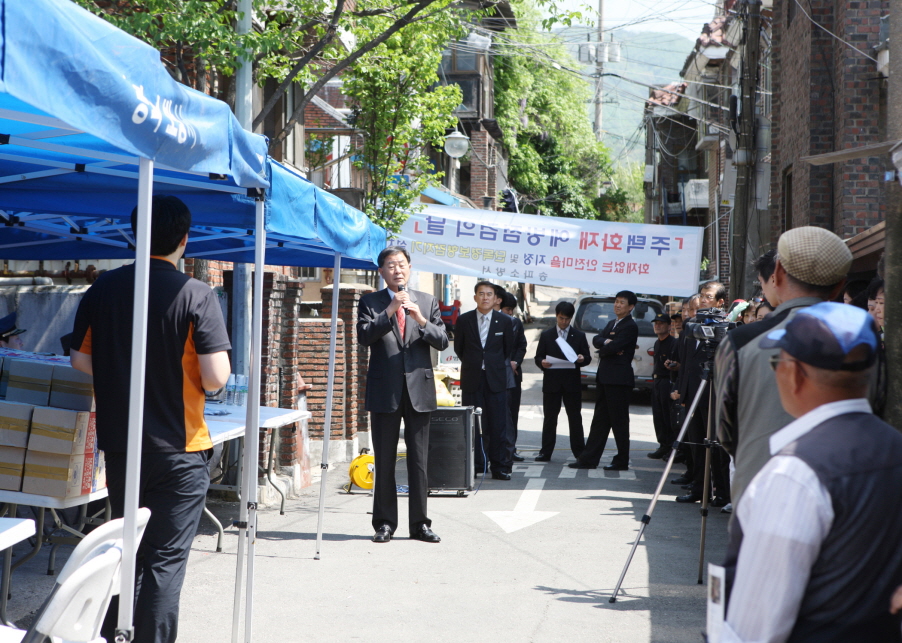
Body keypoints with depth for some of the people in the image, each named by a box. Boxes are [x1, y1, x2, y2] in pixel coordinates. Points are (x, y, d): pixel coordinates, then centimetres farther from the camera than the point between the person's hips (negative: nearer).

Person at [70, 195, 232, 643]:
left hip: (119, 445, 5)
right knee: (165, 561, 4)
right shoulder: (196, 296, -14)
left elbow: (80, 359, 7)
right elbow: (215, 379, -18)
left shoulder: (103, 288, -1)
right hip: (178, 452, -4)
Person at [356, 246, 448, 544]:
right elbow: (364, 336, -10)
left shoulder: (427, 302, 10)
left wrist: (421, 320, -14)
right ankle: (385, 523, 14)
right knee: (384, 462, 5)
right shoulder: (370, 302, 5)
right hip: (385, 391, -1)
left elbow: (442, 341, 2)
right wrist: (390, 311, -18)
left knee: (419, 461, 4)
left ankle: (420, 523, 11)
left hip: (419, 389, 1)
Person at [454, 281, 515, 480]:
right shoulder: (464, 320, 5)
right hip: (471, 379, 0)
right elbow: (459, 348, 14)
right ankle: (474, 465, 9)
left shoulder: (504, 321, 5)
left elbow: (508, 349, 14)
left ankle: (501, 467, 3)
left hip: (496, 379, 0)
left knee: (499, 425, -3)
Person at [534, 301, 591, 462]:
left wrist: (582, 359, -17)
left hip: (572, 383, 0)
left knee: (575, 418, 2)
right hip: (551, 382, 0)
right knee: (550, 418, 3)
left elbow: (587, 357, 7)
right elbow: (538, 357, 5)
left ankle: (579, 451, 7)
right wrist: (542, 362, -17)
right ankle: (546, 452, 6)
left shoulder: (579, 336, 10)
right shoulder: (546, 335, 9)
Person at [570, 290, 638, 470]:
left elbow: (614, 347, -19)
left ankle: (622, 461, 7)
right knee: (600, 420, 9)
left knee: (619, 422, -1)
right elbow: (596, 340, 8)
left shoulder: (630, 326, -11)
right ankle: (589, 459, 11)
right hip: (605, 378, 9)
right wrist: (606, 342, -11)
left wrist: (603, 348, 0)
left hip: (619, 379, -9)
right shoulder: (612, 323, 18)